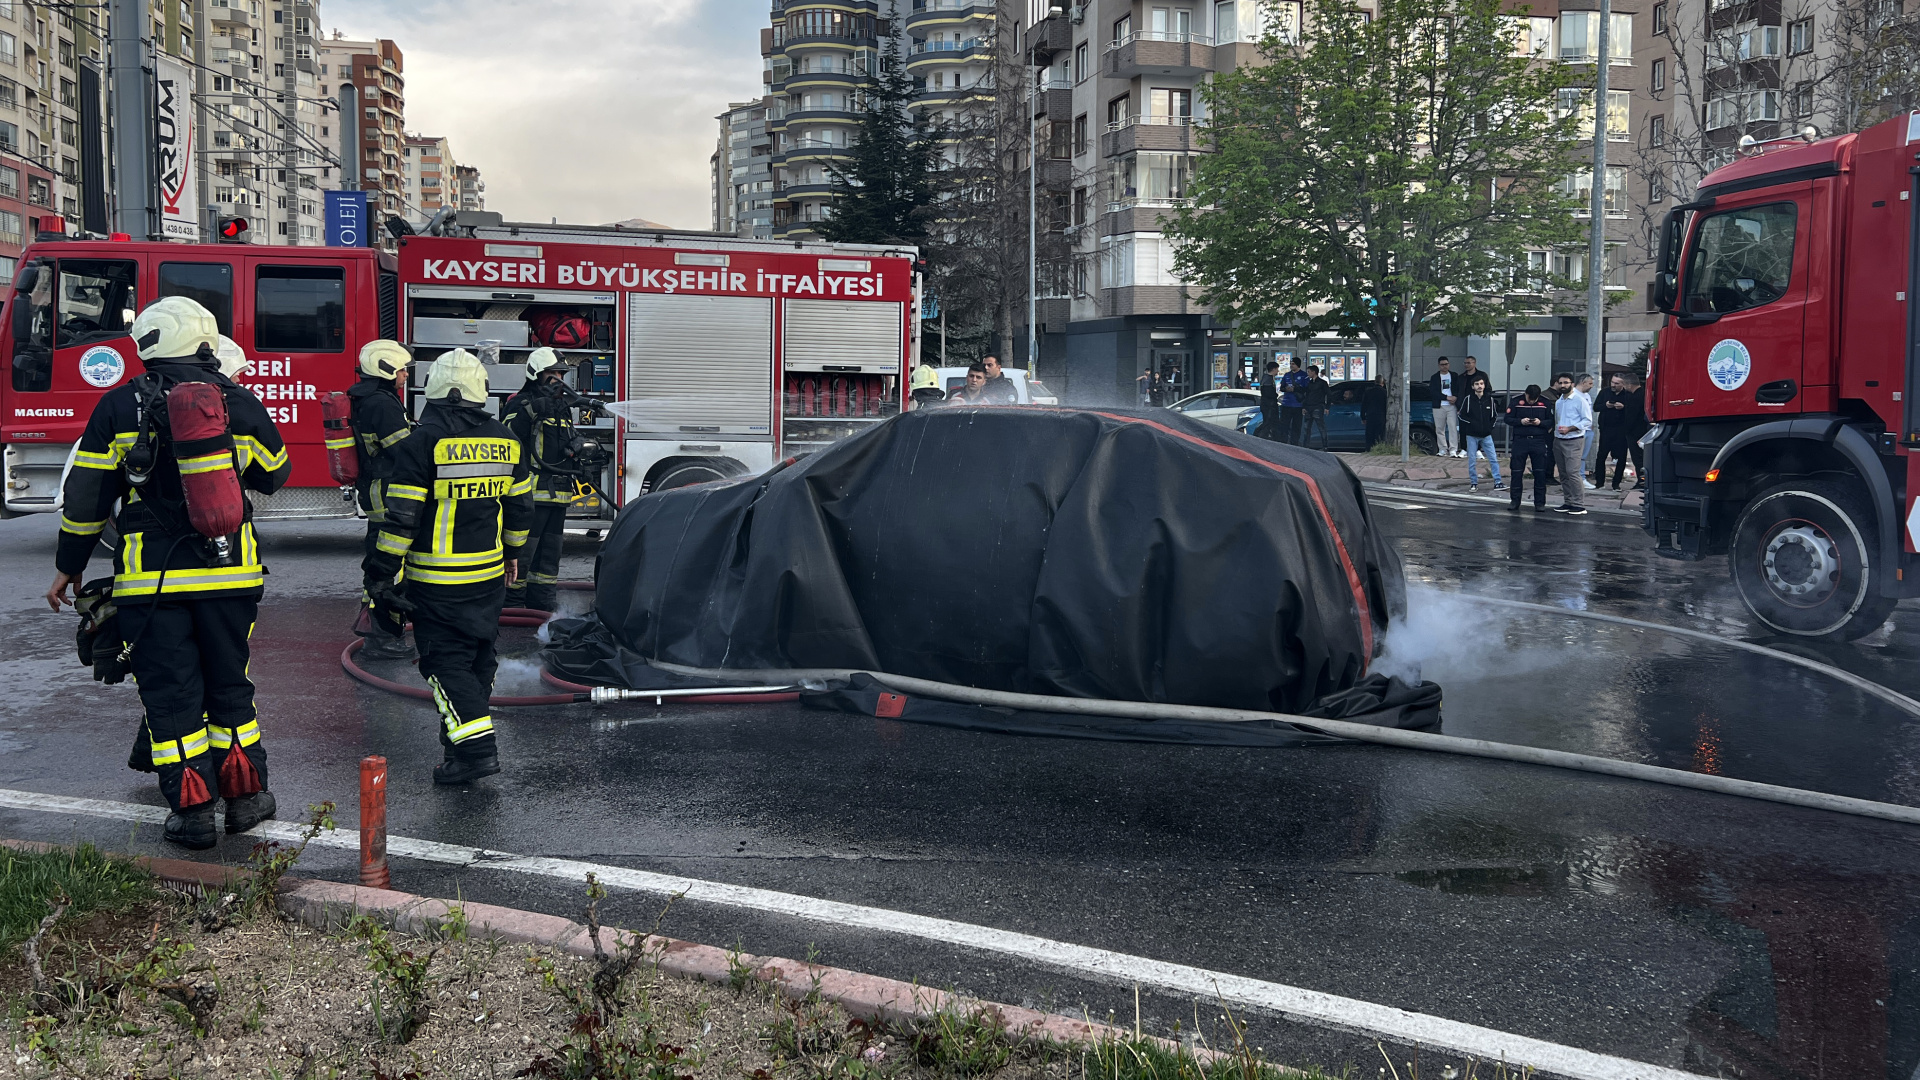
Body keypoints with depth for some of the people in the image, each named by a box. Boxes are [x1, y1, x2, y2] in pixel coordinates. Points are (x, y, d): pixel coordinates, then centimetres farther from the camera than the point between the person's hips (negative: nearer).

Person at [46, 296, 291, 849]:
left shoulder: (120, 406, -3)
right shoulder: (240, 403, 0)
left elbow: (87, 495, 1)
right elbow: (275, 474, 15)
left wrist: (68, 566, 11)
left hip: (150, 578, -2)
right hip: (229, 574, 2)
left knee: (170, 693, 6)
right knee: (229, 684, 16)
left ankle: (192, 811, 8)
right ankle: (246, 794, 20)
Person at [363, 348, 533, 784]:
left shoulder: (422, 443, -14)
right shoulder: (506, 441, 4)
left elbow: (402, 517, -15)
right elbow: (520, 506, 13)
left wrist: (381, 569, -6)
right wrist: (513, 552, 27)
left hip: (438, 579, -6)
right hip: (490, 573, 6)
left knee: (446, 660, -2)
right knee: (478, 655, 16)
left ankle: (476, 748, -10)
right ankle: (463, 733, 27)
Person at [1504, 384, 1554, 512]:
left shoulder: (1545, 403, 2)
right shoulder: (1516, 402, 0)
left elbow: (1551, 421, 5)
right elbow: (1508, 418, 1)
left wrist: (1540, 423, -13)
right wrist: (1520, 421, -15)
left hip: (1538, 442, 0)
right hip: (1520, 440, 0)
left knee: (1540, 473, 0)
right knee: (1516, 472, 2)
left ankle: (1540, 502, 7)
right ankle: (1515, 501, 12)